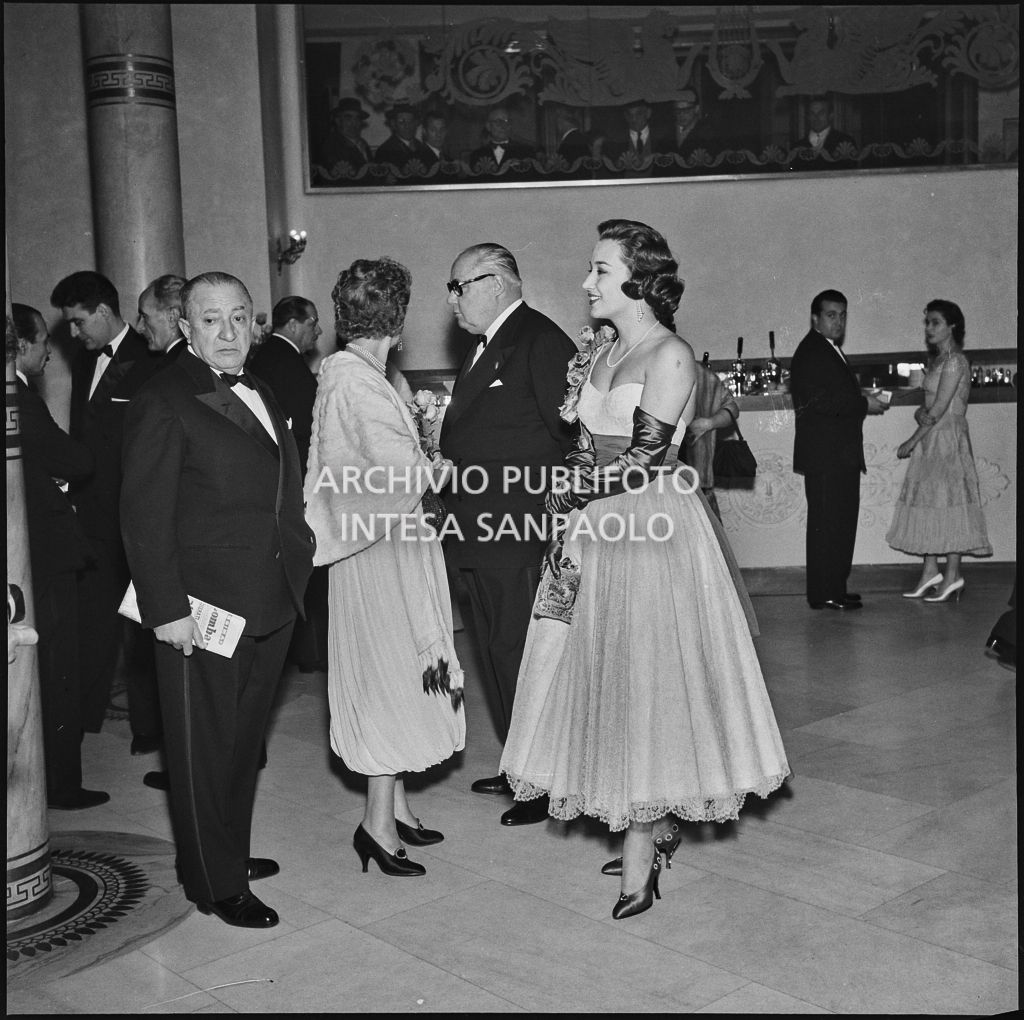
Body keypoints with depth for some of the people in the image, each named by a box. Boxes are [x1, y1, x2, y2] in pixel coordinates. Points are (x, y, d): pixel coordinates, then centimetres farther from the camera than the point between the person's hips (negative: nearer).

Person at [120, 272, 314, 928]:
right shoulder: (165, 403, -12)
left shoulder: (263, 395, 13)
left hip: (271, 603, 8)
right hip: (204, 609, -8)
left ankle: (232, 853, 38)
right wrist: (167, 610, -18)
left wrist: (297, 561, 9)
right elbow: (145, 518, -15)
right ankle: (215, 885, 20)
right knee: (206, 748, 5)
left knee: (245, 740, 20)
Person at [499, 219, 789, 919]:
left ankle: (641, 850, 9)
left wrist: (571, 495, -7)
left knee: (648, 680, -1)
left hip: (653, 534, -8)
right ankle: (656, 828, 23)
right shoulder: (599, 354, 12)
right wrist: (569, 525, 3)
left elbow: (644, 459, -16)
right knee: (608, 680, 10)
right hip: (595, 533, 8)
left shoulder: (670, 355, -11)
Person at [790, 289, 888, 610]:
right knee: (827, 523, -7)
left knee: (841, 522, 12)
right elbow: (818, 401, -21)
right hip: (824, 455, -10)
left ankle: (834, 589, 18)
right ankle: (824, 593, -2)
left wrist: (864, 400, 7)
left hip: (840, 455, 10)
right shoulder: (811, 352, -11)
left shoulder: (830, 351, 21)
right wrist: (863, 404, -15)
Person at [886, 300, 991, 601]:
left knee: (949, 505, -4)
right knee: (928, 504, 9)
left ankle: (952, 577, 2)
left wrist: (911, 442, -11)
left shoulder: (955, 361, -14)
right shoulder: (937, 359, 14)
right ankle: (930, 571, 15)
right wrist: (920, 412, -4)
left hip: (948, 441, -9)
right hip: (930, 441, 9)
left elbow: (938, 410, -17)